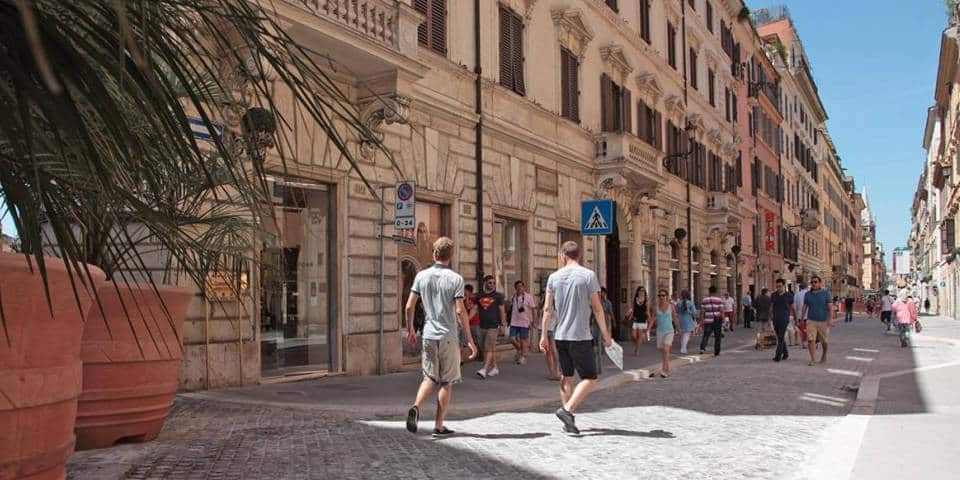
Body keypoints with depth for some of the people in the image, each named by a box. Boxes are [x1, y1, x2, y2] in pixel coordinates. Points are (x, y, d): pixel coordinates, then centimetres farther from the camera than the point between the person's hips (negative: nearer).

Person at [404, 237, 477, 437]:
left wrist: (410, 329, 16)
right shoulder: (455, 278, -8)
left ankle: (416, 407, -9)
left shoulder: (421, 276, 2)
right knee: (447, 382, 8)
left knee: (430, 378, 16)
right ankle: (438, 426, 12)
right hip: (449, 336, -3)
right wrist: (470, 340, -7)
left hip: (428, 335, 3)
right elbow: (460, 311, -12)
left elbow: (409, 306, 2)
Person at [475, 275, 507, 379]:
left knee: (489, 348, -12)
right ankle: (494, 368, 21)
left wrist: (503, 324, -5)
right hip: (482, 326, 5)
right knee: (488, 348, 10)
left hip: (493, 326, -5)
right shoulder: (479, 296, 10)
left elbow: (502, 311, 0)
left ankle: (484, 369, -18)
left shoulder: (498, 296, 0)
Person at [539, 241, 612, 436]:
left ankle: (568, 421, 17)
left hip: (560, 336, 5)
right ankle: (567, 410, -12)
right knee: (589, 378, 2)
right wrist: (606, 335, 2)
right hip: (581, 336, -5)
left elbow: (547, 309, 5)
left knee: (566, 377, 14)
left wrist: (544, 335, 12)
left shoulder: (554, 277, 5)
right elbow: (597, 308, -6)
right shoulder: (588, 275, -6)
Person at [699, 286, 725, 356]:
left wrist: (701, 321, 4)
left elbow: (702, 312, 1)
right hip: (717, 321, -1)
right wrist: (723, 321, -3)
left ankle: (702, 348, -23)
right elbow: (722, 311, -7)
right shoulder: (719, 300, -2)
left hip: (708, 321, 1)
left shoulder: (704, 300, 4)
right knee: (717, 337, 9)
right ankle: (716, 352, 13)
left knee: (705, 336, 0)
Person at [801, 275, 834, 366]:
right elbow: (804, 307, 12)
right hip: (811, 321, 2)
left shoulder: (826, 293, -2)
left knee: (824, 341, 10)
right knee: (811, 340, -12)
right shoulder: (807, 294, 6)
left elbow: (830, 307, -8)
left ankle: (824, 356, 34)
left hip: (823, 321, -1)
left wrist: (830, 319, -17)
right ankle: (813, 359, -8)